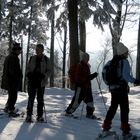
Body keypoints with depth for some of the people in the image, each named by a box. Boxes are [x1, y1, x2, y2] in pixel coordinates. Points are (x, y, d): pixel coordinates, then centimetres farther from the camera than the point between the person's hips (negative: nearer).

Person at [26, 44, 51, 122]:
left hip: (41, 82, -1)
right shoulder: (32, 58, 8)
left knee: (40, 99, 6)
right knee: (31, 98, 0)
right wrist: (28, 73, -5)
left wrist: (44, 76, -16)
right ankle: (29, 115, 8)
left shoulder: (46, 60, 1)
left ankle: (40, 115, 15)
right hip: (32, 81, 1)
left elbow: (49, 71, 3)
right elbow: (28, 68, 16)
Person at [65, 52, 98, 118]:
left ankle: (89, 113, 17)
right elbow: (78, 77, -18)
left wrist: (93, 75, 8)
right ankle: (68, 112, 6)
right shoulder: (79, 66, -11)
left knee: (89, 99, 7)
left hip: (87, 86, 9)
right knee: (77, 99, -6)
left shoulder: (87, 66, 16)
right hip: (80, 86, -9)